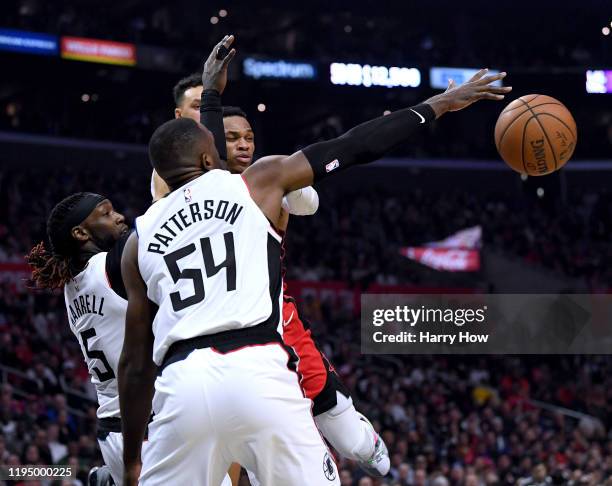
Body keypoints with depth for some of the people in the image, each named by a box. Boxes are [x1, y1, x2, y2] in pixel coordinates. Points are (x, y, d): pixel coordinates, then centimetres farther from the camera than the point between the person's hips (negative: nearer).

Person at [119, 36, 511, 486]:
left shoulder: (140, 240, 20)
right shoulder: (258, 182, 14)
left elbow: (136, 361, 20)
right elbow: (353, 148, 17)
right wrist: (437, 106, 29)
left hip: (184, 384, 2)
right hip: (259, 372, -2)